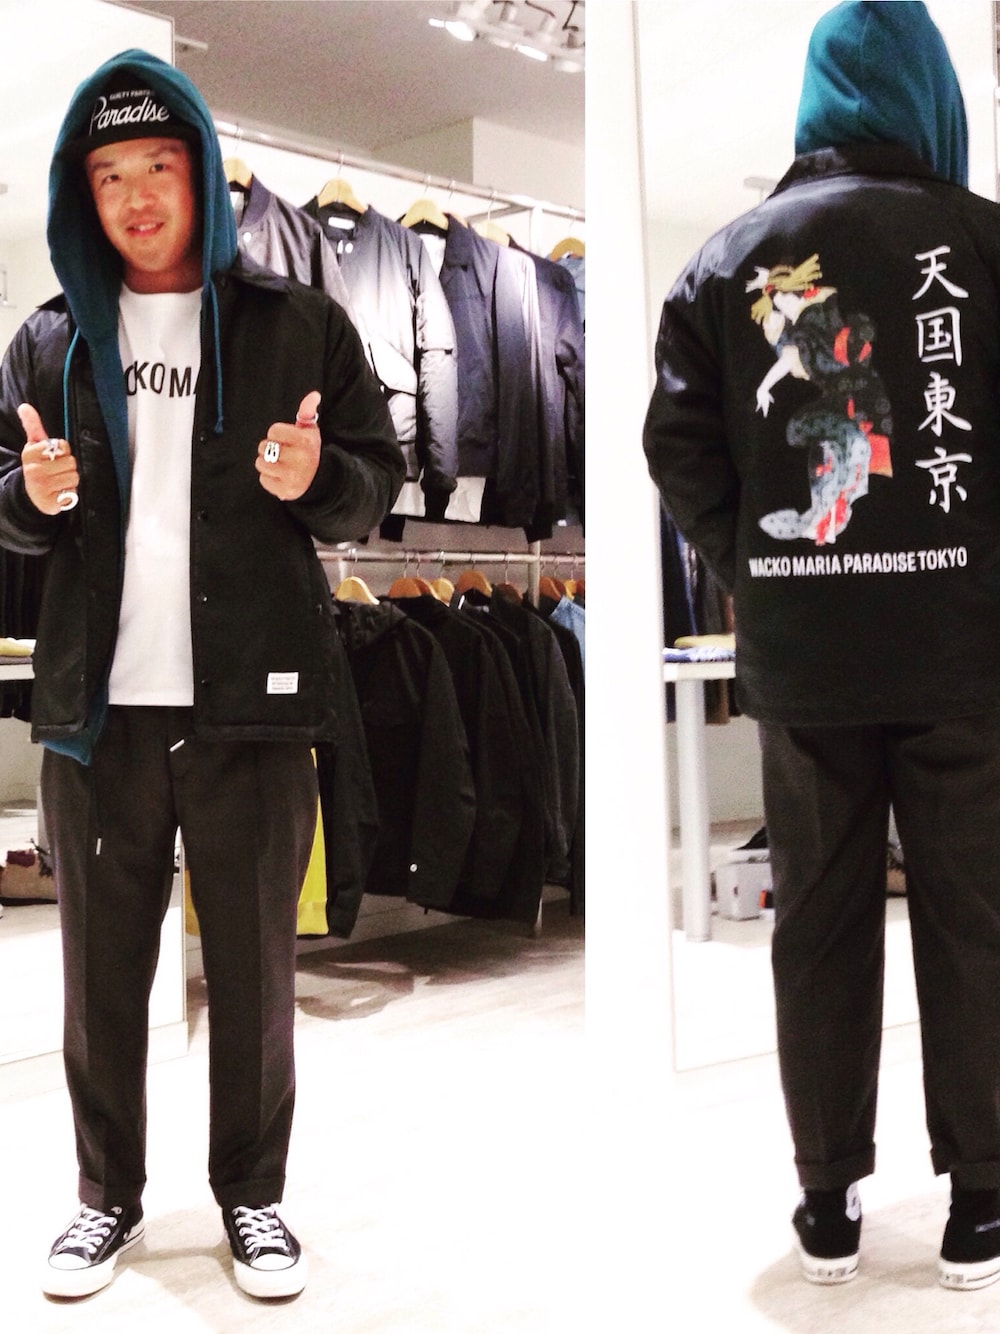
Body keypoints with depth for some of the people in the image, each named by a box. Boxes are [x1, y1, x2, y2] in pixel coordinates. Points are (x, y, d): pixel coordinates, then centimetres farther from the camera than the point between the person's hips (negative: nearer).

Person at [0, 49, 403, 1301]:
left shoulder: (296, 323, 3)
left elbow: (378, 480, 4)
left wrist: (316, 478, -17)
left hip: (252, 695, -2)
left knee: (254, 968, 8)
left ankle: (253, 1194, 25)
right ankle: (108, 1193, 28)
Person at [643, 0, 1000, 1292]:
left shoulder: (728, 255, 6)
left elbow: (680, 452, 2)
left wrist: (758, 571, 12)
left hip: (799, 655, 3)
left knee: (817, 921, 11)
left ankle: (828, 1205, 20)